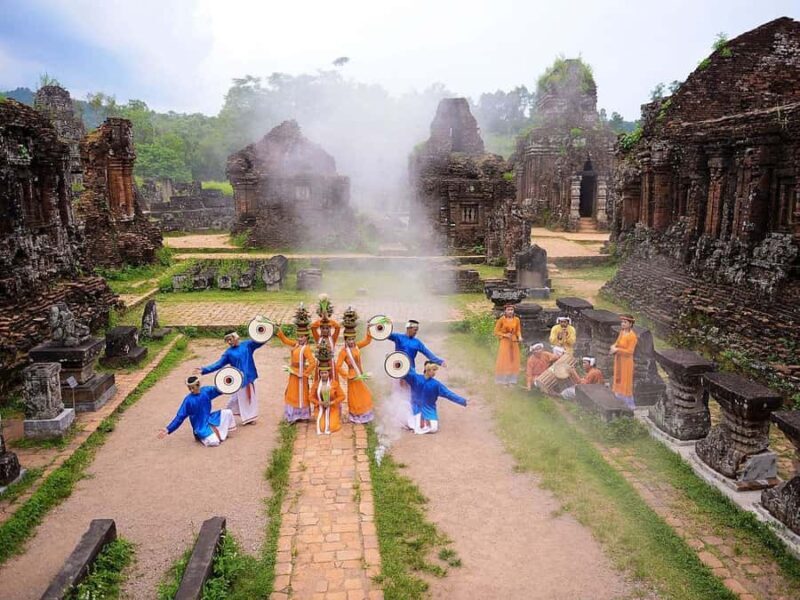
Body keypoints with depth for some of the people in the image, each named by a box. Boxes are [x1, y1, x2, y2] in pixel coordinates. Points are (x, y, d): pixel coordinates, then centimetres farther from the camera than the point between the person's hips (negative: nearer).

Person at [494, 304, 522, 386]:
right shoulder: (501, 319, -11)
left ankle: (512, 380, 17)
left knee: (513, 361, 7)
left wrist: (519, 337, -14)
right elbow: (496, 332, -6)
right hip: (505, 342, -3)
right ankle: (503, 380, 7)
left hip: (514, 342, 3)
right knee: (504, 361, 0)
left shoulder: (516, 319, -2)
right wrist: (505, 335, -17)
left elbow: (518, 331, 5)